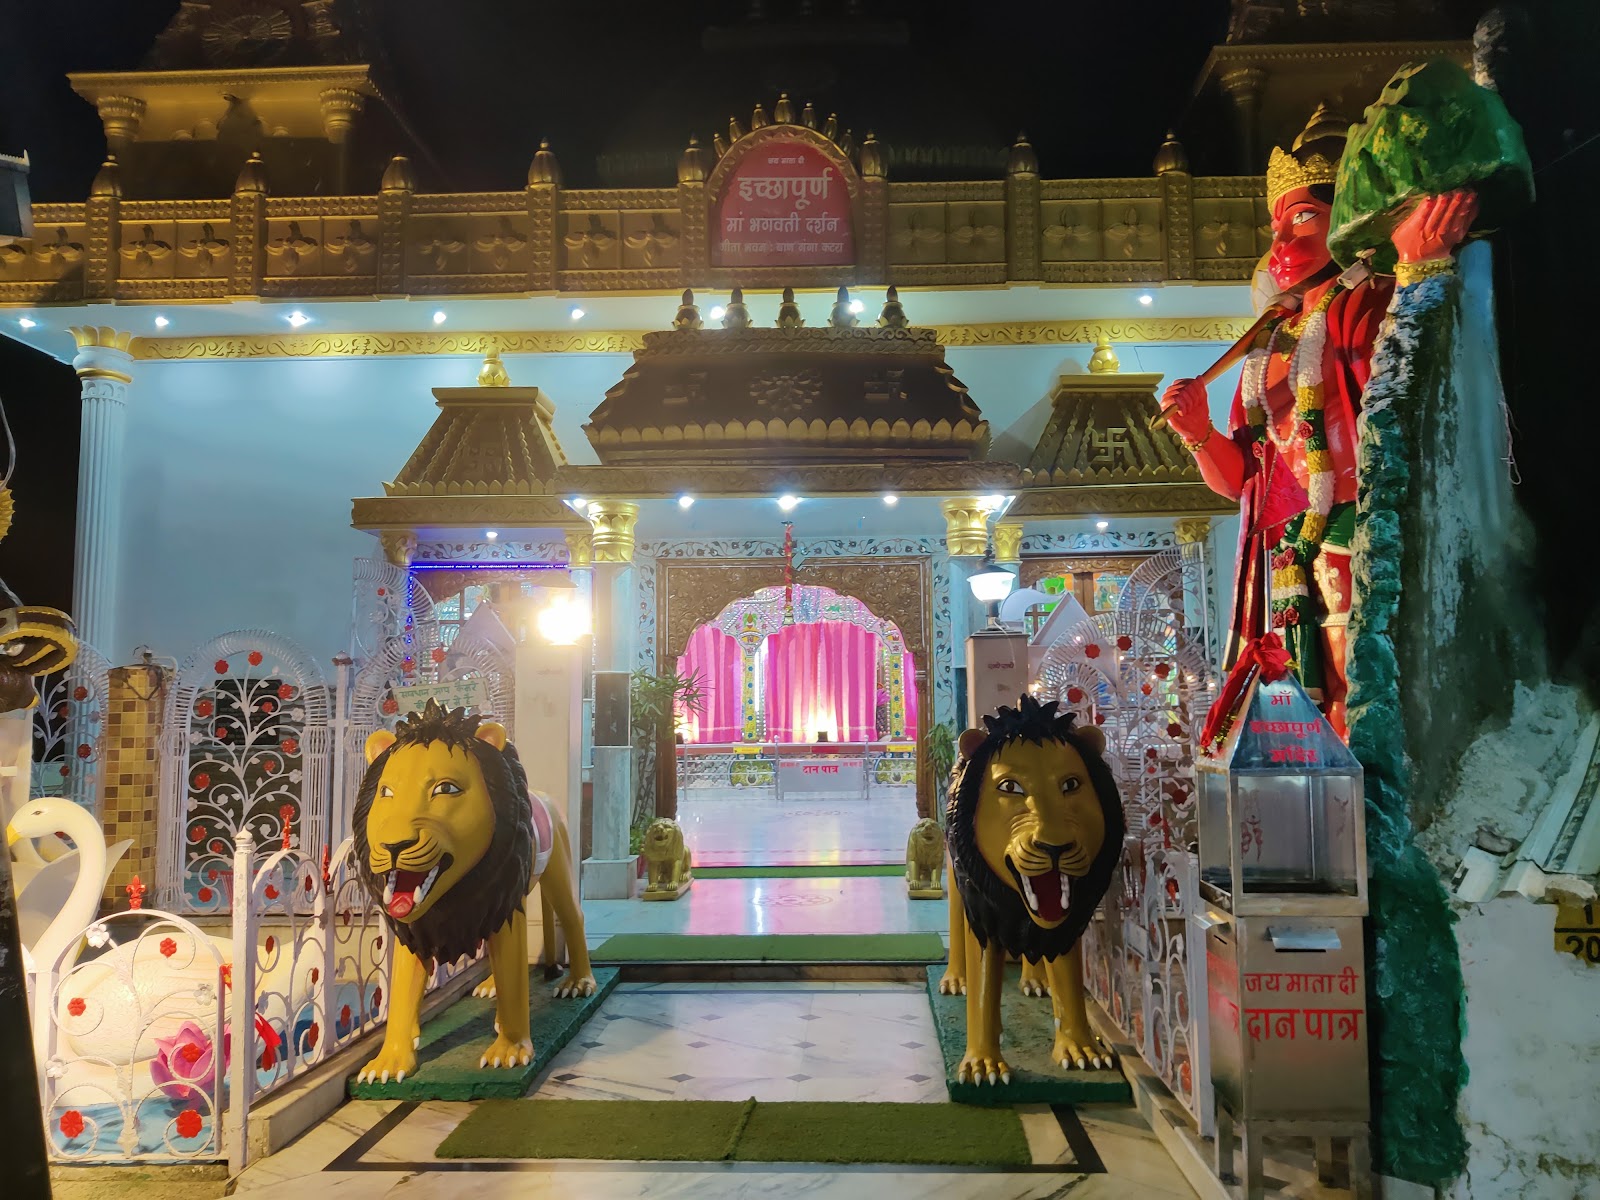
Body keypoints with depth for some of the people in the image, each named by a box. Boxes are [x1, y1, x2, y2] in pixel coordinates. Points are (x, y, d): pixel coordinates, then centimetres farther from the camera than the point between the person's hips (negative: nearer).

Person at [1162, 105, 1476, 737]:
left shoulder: (1361, 302, 3)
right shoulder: (1270, 341, 22)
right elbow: (1239, 478, 18)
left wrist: (1413, 270, -23)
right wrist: (1199, 433, -1)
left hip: (1347, 554, -6)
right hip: (1282, 565, 7)